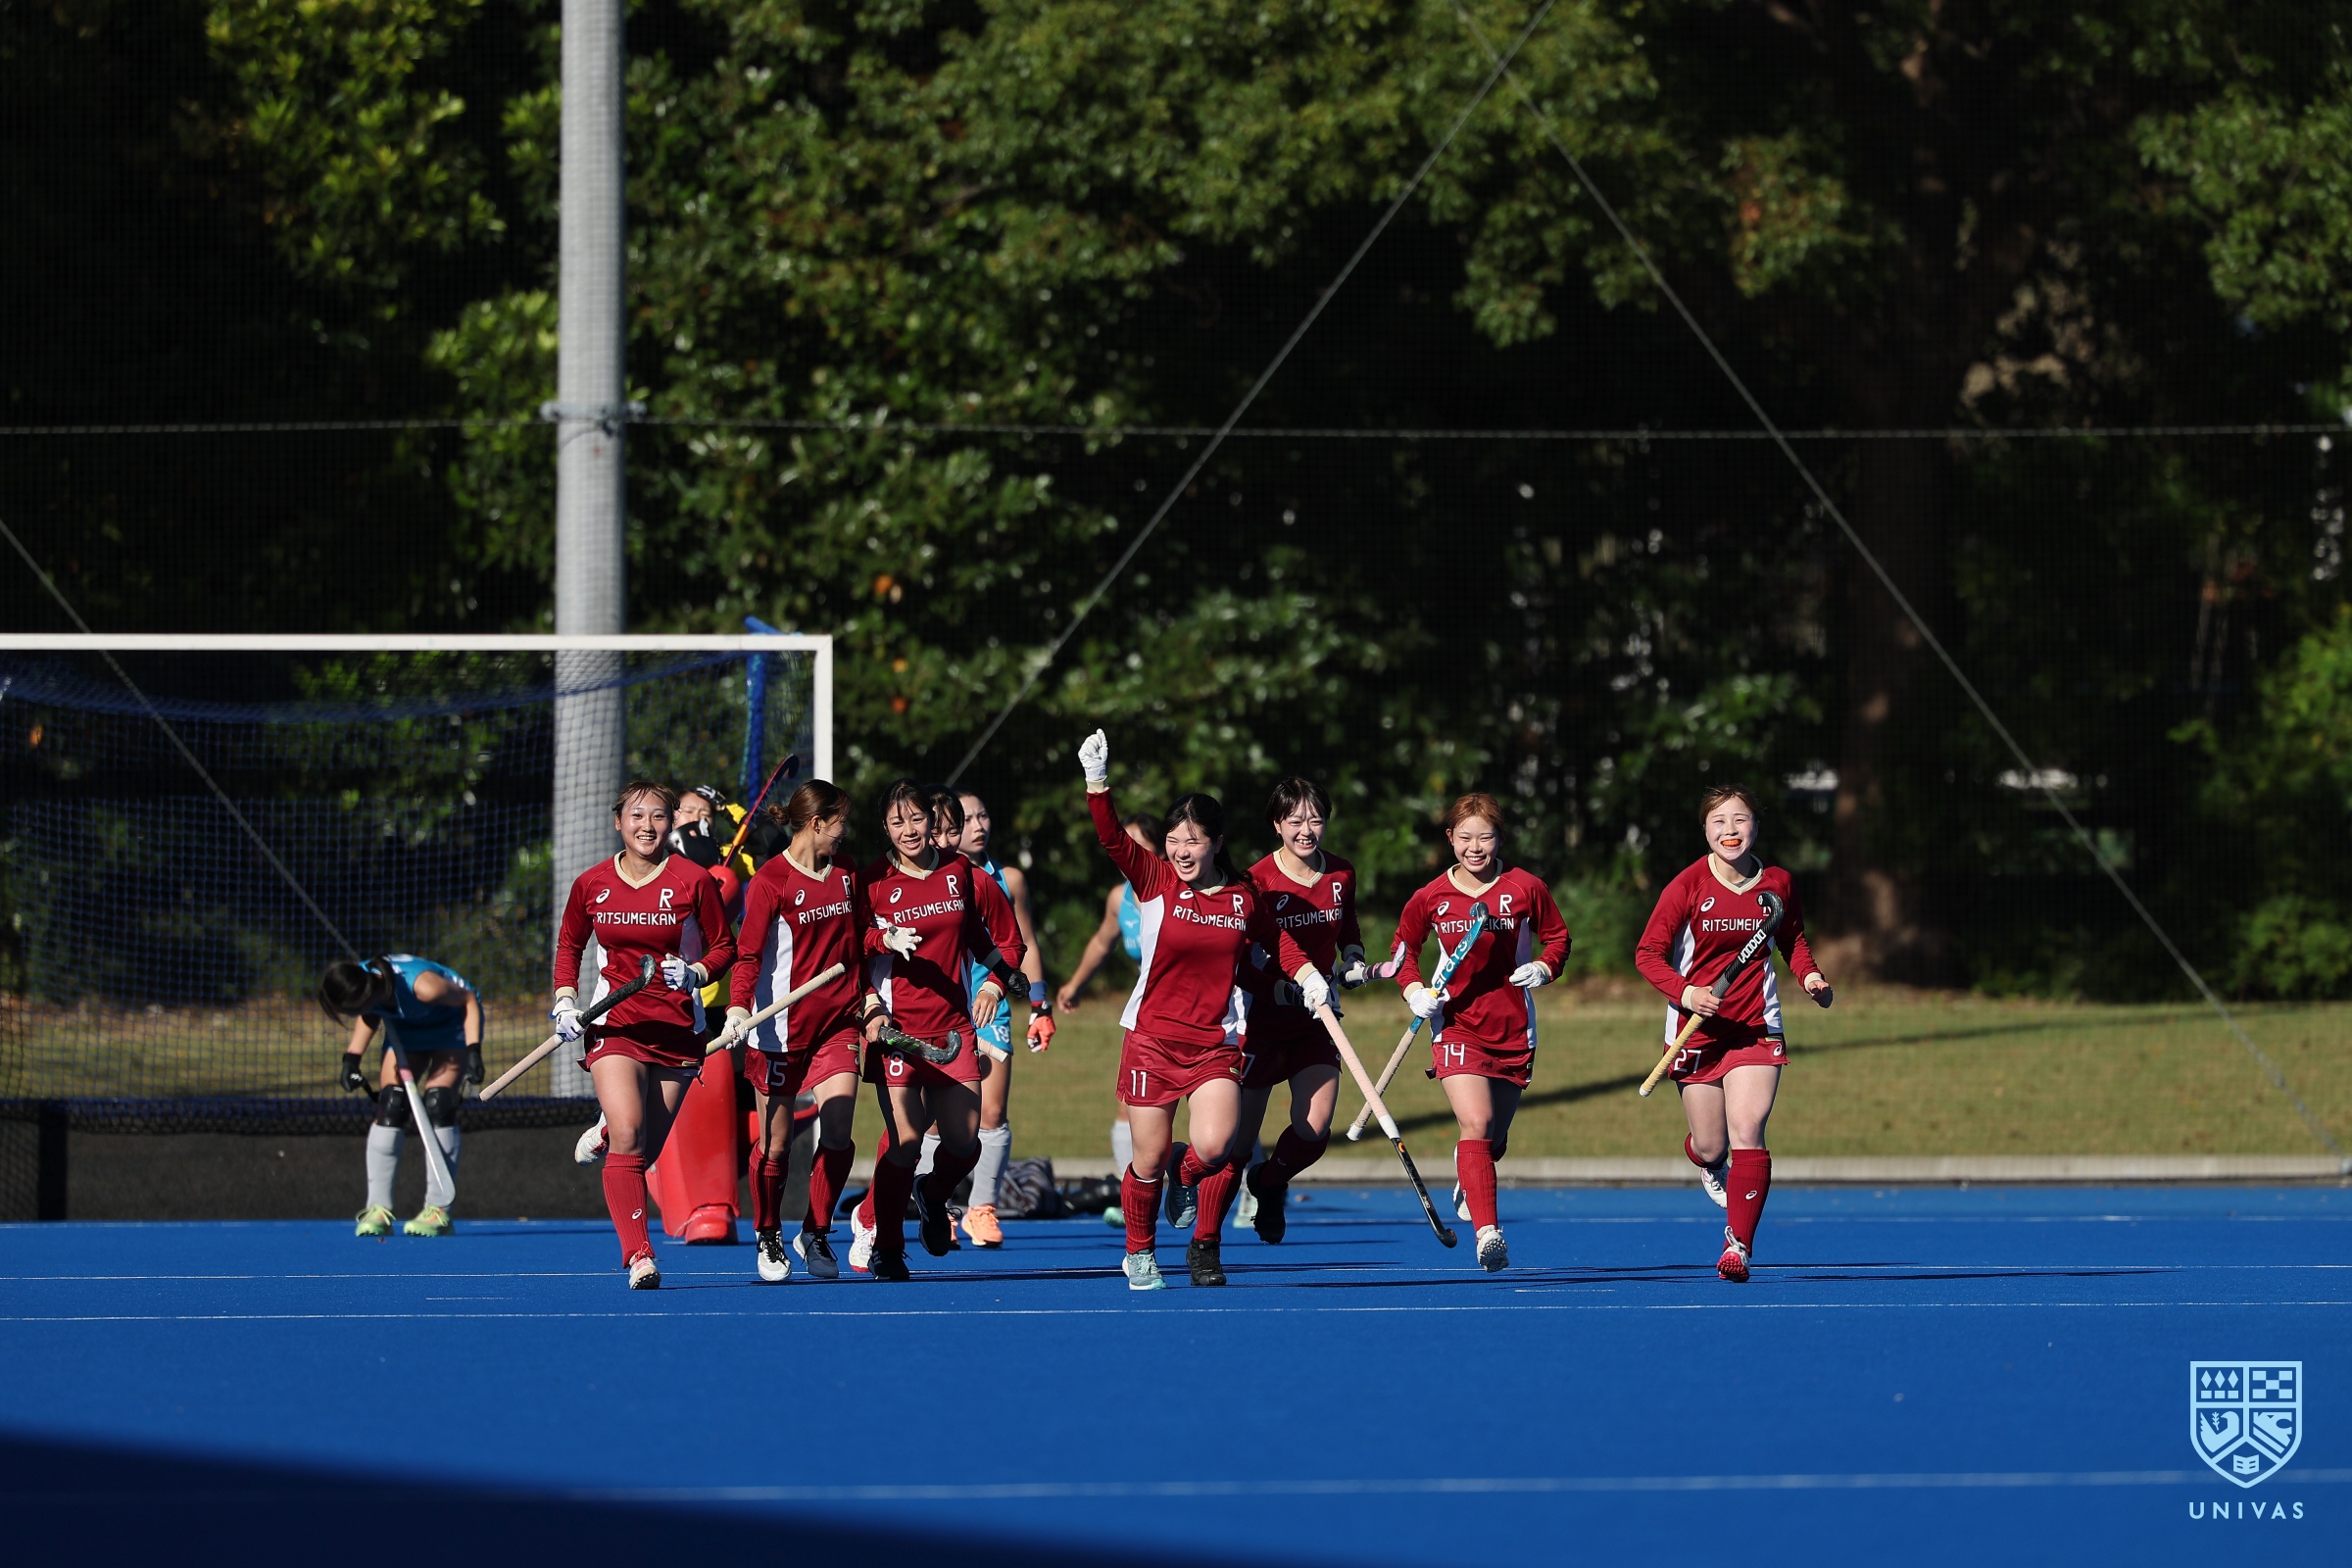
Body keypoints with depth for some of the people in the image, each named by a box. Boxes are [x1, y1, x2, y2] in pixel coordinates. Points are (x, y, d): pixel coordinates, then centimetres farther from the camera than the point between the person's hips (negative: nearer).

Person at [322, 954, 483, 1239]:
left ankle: (438, 1211, -14)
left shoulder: (422, 987, -41)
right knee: (389, 1108, -9)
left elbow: (468, 999, -22)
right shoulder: (363, 985, -23)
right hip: (405, 1028, 5)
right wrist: (352, 1058, -9)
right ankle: (378, 1209, -6)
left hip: (453, 1022, -5)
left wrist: (473, 1051, -28)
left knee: (437, 1104, -19)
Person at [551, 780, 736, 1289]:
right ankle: (639, 1256, -19)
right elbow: (569, 945, 17)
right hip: (614, 1026, 0)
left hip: (677, 1029, 0)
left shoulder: (693, 880, -5)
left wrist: (697, 973, -16)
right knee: (628, 1136, -20)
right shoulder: (590, 884, 1)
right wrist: (564, 1001, 2)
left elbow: (724, 945, 4)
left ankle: (604, 1138, 46)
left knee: (646, 1150, 8)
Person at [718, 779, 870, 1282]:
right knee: (776, 1143, 4)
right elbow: (748, 954, -15)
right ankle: (768, 1237, 25)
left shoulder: (846, 873, 9)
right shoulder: (771, 881, -10)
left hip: (837, 1023, 4)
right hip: (781, 1028, -4)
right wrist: (738, 1010, -29)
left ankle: (815, 1234, 9)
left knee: (837, 1133, -9)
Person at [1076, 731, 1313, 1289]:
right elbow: (1112, 838, -16)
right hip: (1153, 1038, -1)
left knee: (1214, 1147, -19)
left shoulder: (1243, 898, 3)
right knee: (1149, 1160, 2)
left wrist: (1309, 977, 12)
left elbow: (1276, 941, 23)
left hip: (1215, 1044, 1)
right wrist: (1096, 779, -28)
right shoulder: (1156, 881, -2)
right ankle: (1139, 1254, 27)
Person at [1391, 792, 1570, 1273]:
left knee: (1494, 1137, 14)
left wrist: (1544, 968, -10)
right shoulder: (1430, 898, -2)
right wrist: (1414, 989, -4)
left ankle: (1467, 1182, 50)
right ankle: (1487, 1231, -26)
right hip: (1456, 1024, -2)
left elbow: (1557, 936, 10)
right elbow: (1405, 946, 14)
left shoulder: (1526, 889, -3)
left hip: (1514, 1029, 2)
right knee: (1476, 1123, -21)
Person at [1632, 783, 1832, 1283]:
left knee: (1747, 1132, -16)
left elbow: (1793, 939, 18)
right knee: (1710, 1147, 6)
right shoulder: (1688, 886, -10)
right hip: (1698, 1029, -1)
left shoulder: (1777, 884, 0)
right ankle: (1707, 1161, 46)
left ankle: (1738, 1242, -6)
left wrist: (1809, 975, -1)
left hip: (1757, 1026, 1)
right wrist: (1685, 992, -24)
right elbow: (1649, 953, -8)